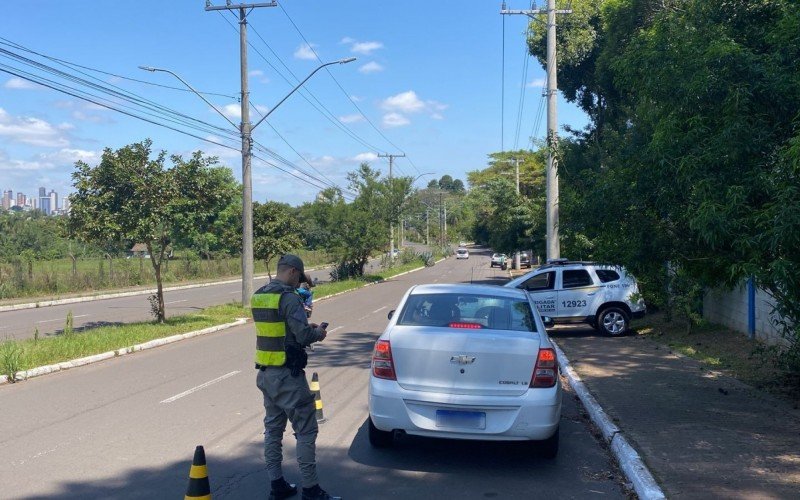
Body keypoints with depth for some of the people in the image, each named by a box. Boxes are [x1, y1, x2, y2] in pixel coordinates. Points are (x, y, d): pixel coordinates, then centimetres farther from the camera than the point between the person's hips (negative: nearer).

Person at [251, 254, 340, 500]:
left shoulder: (258, 296, 9)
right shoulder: (289, 297, -18)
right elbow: (304, 336, -21)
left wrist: (306, 327, 15)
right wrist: (318, 333, 0)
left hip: (265, 373, 9)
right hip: (287, 376, -9)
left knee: (273, 429, 16)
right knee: (306, 431, 0)